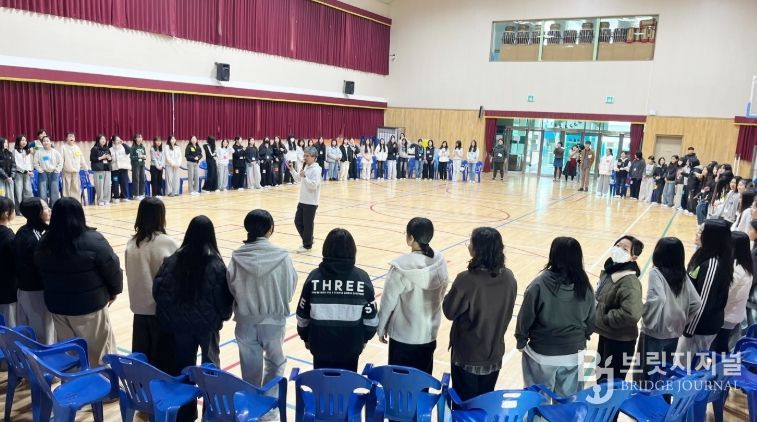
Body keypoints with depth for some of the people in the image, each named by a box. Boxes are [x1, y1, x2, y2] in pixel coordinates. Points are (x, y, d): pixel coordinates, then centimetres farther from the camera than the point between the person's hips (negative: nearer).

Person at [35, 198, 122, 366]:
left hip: (57, 305, 5)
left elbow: (41, 272, 12)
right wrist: (114, 291, 3)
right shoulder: (93, 240, -20)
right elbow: (112, 268, -14)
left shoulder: (44, 243, -1)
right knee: (99, 350, 9)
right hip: (89, 305, -5)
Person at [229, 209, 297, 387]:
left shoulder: (238, 256, -12)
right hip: (273, 319, -1)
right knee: (275, 362, 22)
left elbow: (231, 288, -4)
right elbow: (290, 288, -6)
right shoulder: (281, 256, -16)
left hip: (245, 319, 2)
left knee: (250, 365, 19)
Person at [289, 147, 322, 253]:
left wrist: (304, 176, -30)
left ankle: (307, 245, 13)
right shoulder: (306, 167, 11)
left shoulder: (316, 170, -16)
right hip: (303, 200, 9)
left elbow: (313, 185, -24)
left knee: (307, 224, 0)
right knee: (298, 221, 14)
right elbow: (298, 179, 21)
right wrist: (292, 170, 11)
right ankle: (308, 240, 29)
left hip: (311, 202, -9)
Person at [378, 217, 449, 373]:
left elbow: (388, 301, -13)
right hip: (429, 333, 5)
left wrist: (381, 328, 1)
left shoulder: (401, 266, -22)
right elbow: (441, 293, 5)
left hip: (403, 334, -5)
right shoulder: (440, 261, -7)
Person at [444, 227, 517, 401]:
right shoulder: (509, 277, -9)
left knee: (465, 402, 13)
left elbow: (449, 311, -12)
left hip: (468, 353, -5)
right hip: (494, 352, 5)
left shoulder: (467, 279, -26)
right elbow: (507, 312, 5)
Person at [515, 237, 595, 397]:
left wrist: (521, 342, 5)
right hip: (574, 355, 3)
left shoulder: (539, 285, -21)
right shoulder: (585, 286, -9)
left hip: (542, 356, -3)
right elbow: (591, 321, 4)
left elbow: (525, 318, -12)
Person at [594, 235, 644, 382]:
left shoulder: (629, 281, -24)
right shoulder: (608, 271, 2)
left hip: (620, 341, -9)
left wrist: (605, 318, -22)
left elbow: (631, 314, -36)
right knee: (601, 378, 24)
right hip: (606, 335, 9)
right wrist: (595, 317, 6)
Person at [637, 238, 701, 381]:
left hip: (655, 332, -6)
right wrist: (681, 318, 11)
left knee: (645, 373, 8)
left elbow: (656, 300, -30)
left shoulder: (656, 272, -16)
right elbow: (696, 303, 2)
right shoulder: (683, 275, 2)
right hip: (674, 332, 6)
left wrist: (643, 313, -15)